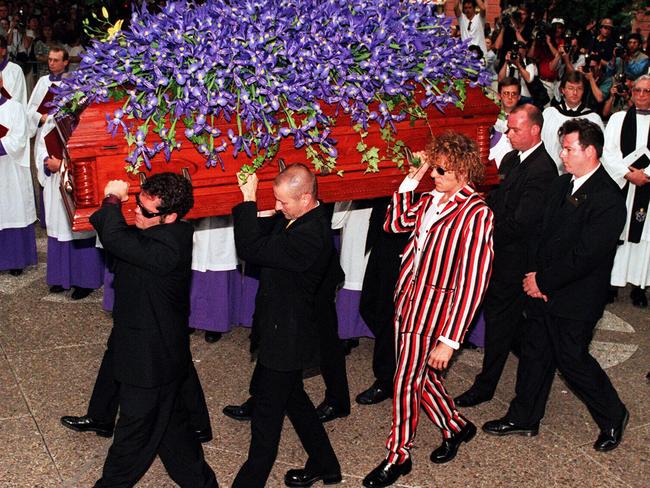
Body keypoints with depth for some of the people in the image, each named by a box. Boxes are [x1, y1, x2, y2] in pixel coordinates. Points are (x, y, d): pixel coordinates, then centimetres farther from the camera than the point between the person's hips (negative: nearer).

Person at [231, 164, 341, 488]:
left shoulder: (310, 236, -30)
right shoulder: (295, 217, 0)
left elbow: (251, 250, -32)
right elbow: (261, 231, 9)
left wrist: (249, 199, -26)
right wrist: (248, 201, -8)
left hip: (285, 336, -10)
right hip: (282, 328, 10)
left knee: (267, 411, 5)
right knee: (292, 397, 24)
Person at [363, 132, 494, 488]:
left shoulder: (475, 213, -19)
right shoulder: (430, 200, 4)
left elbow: (472, 283, -21)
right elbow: (395, 224, 13)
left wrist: (449, 339, -21)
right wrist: (411, 180, 3)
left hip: (432, 310, -7)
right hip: (407, 299, 7)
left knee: (405, 385, 4)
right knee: (421, 376, 20)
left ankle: (398, 456, 24)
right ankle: (455, 427, 44)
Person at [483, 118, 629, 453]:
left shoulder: (608, 199, -20)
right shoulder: (561, 185, 6)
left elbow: (584, 256, -22)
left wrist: (543, 281, -15)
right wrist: (535, 274, -4)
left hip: (576, 298, -7)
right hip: (545, 289, 8)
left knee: (572, 359, 4)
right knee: (534, 353, 15)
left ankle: (613, 417, 28)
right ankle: (523, 418, 31)